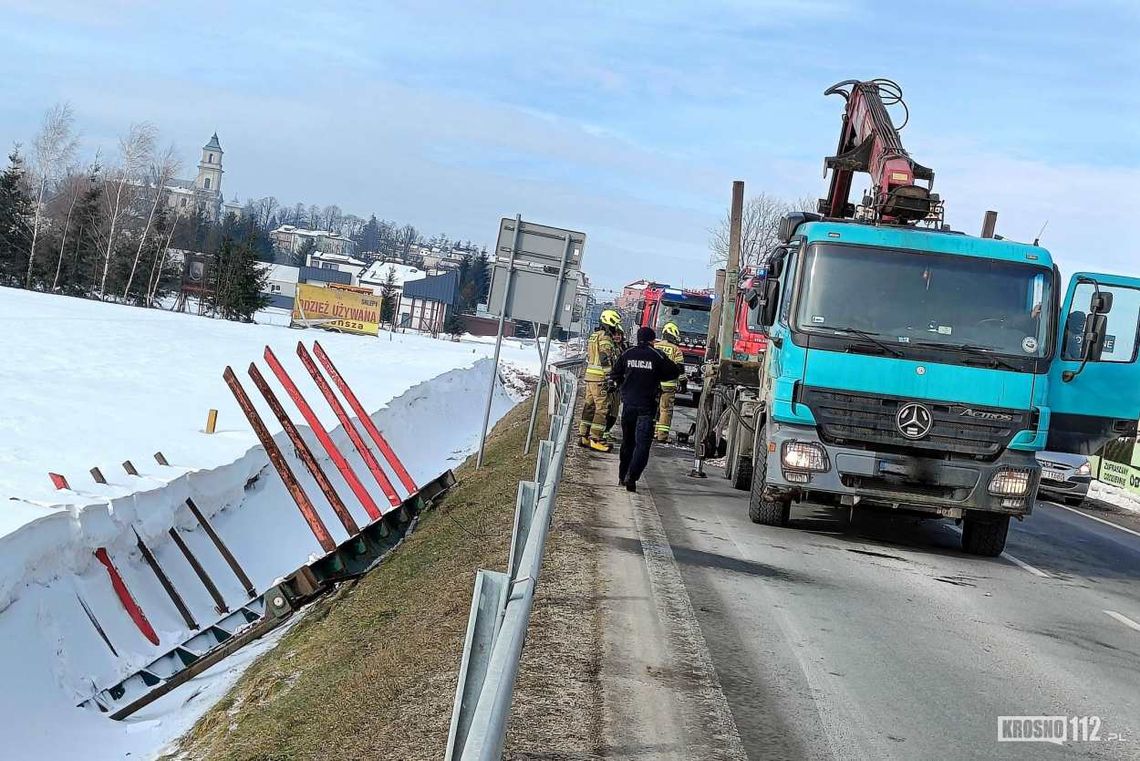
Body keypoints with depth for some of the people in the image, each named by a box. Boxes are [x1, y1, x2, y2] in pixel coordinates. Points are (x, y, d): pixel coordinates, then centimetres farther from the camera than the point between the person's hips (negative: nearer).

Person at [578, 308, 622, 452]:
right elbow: (606, 360, -19)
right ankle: (595, 439, -8)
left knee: (589, 406, 13)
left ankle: (583, 436, 17)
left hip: (589, 376, 10)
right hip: (600, 378, -10)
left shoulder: (593, 336, 17)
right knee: (602, 409, -6)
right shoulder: (605, 338, -13)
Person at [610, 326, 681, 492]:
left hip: (628, 403, 4)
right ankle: (631, 477, -17)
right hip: (647, 406, -4)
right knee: (642, 444, -4)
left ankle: (622, 476, 24)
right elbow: (674, 371, -2)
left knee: (627, 441, 18)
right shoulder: (656, 356, -6)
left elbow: (614, 374, 7)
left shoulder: (628, 354, 3)